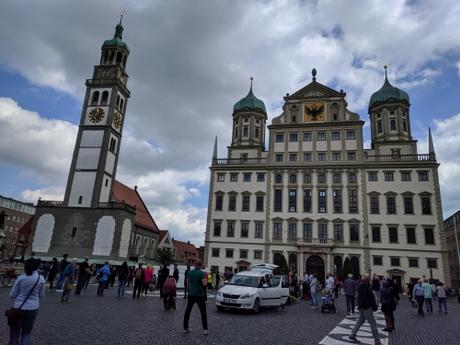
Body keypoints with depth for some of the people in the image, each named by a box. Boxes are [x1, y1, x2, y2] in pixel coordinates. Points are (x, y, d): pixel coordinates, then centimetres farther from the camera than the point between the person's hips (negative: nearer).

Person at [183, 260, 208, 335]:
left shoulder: (190, 272, 1)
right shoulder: (202, 273, -13)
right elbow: (204, 284, -19)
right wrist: (205, 280, 0)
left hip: (191, 294, 4)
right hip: (199, 295, -4)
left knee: (187, 311, 14)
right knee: (203, 312, 5)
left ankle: (185, 328, 16)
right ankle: (205, 329, 1)